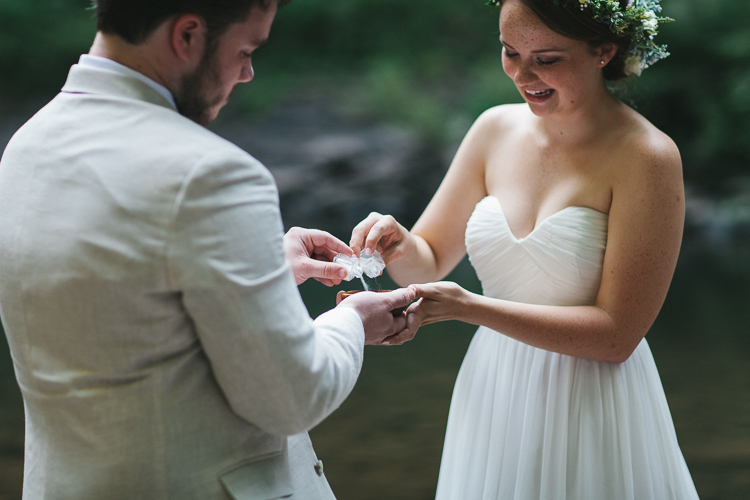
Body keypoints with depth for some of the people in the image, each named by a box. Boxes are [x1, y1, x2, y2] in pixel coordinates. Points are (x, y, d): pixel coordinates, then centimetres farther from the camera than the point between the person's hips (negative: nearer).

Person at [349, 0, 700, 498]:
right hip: (492, 401, 5)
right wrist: (400, 246, -14)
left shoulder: (646, 157, -15)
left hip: (593, 414, -5)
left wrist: (467, 306, -25)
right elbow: (431, 257, 10)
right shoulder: (497, 129, 0)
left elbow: (616, 335, -18)